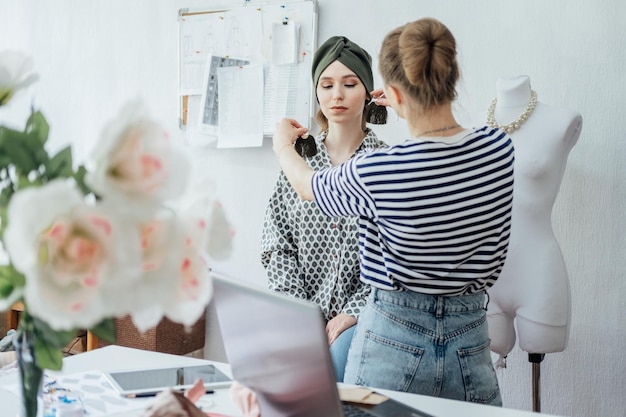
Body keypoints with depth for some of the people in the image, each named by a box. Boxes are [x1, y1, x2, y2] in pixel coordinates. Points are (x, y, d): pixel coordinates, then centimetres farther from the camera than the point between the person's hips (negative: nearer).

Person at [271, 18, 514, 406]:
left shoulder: (374, 172, -20)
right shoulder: (499, 146, -8)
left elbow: (307, 186, 3)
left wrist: (284, 145, 24)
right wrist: (413, 107, 31)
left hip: (393, 344, -4)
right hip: (471, 344, 4)